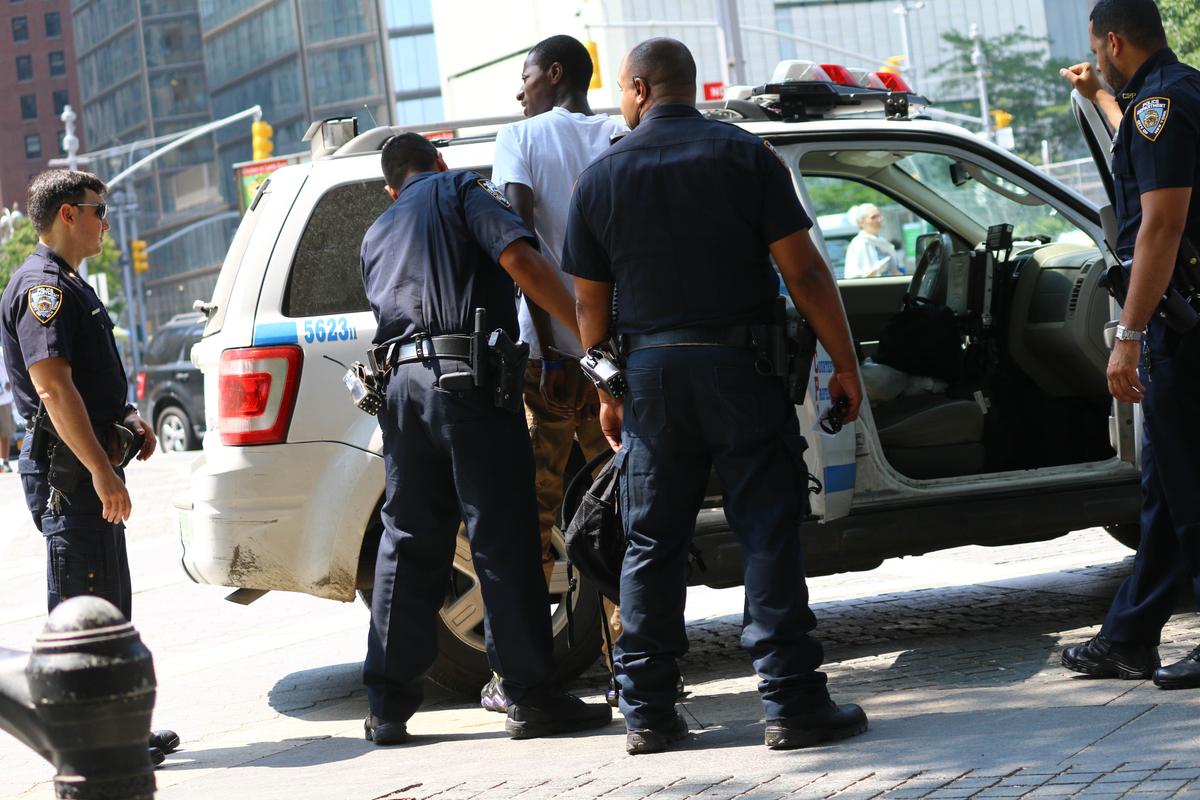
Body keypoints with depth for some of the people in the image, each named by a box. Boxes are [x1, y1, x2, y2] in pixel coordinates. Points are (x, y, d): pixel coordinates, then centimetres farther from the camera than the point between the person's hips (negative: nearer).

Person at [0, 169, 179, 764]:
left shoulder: (69, 285, 18)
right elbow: (52, 387, -24)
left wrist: (126, 419, 11)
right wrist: (101, 472, -26)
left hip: (90, 467, 11)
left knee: (110, 607, 15)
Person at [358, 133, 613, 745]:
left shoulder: (376, 235, 26)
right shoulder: (461, 189, 8)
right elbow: (520, 260, -9)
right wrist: (589, 333, -12)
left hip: (401, 384, 6)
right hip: (467, 378, -6)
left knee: (407, 544, 10)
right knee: (503, 540, -3)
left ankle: (388, 707, 10)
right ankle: (529, 698, -2)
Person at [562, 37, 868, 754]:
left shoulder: (601, 177, 5)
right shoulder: (745, 155, -2)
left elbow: (590, 303, 8)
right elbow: (804, 271, -7)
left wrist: (608, 391, 18)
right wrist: (846, 364, 0)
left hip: (650, 373, 2)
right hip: (741, 369, -2)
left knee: (652, 546, 9)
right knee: (769, 534, -1)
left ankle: (648, 710, 11)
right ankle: (794, 704, -3)